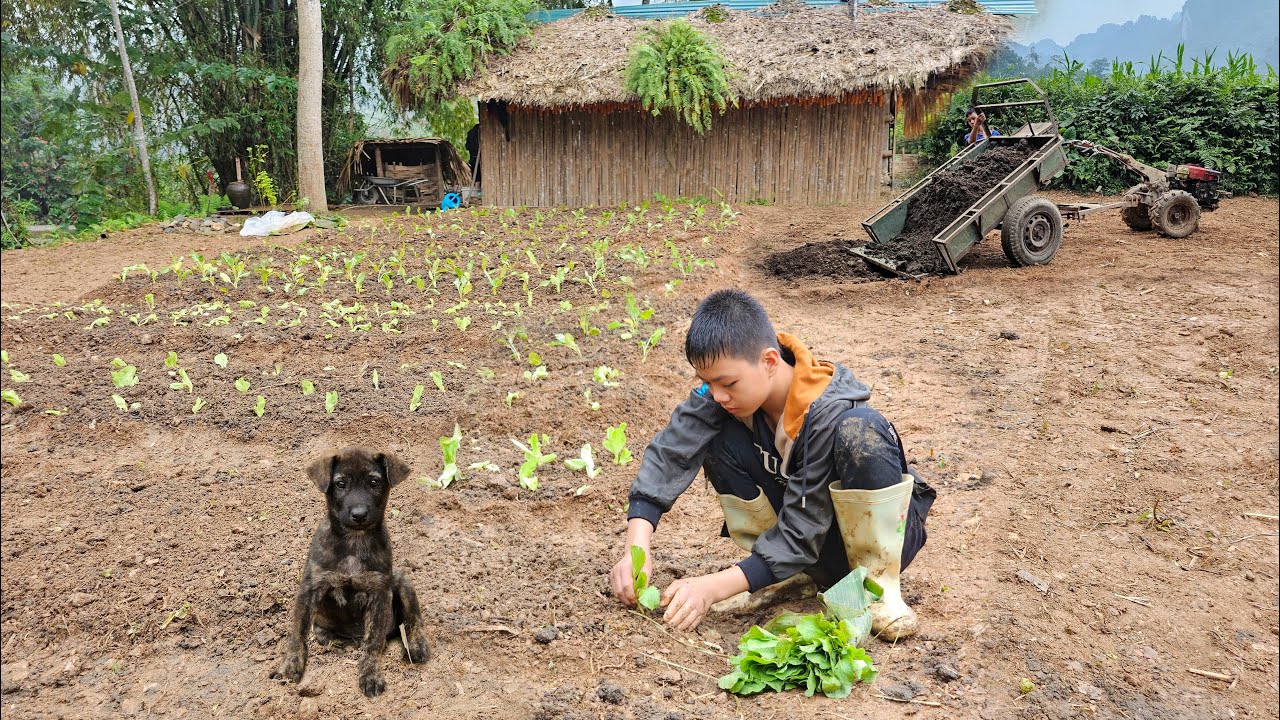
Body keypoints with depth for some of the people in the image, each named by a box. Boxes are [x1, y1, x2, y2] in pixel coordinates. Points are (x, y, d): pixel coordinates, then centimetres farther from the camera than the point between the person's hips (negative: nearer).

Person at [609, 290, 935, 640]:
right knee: (717, 437, -18)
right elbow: (670, 452, -21)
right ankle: (790, 573, -3)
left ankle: (879, 584, -18)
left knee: (860, 433, -36)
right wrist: (636, 547, -33)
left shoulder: (829, 414, -31)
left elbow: (800, 533, -28)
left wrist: (716, 586, -33)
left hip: (883, 532, -5)